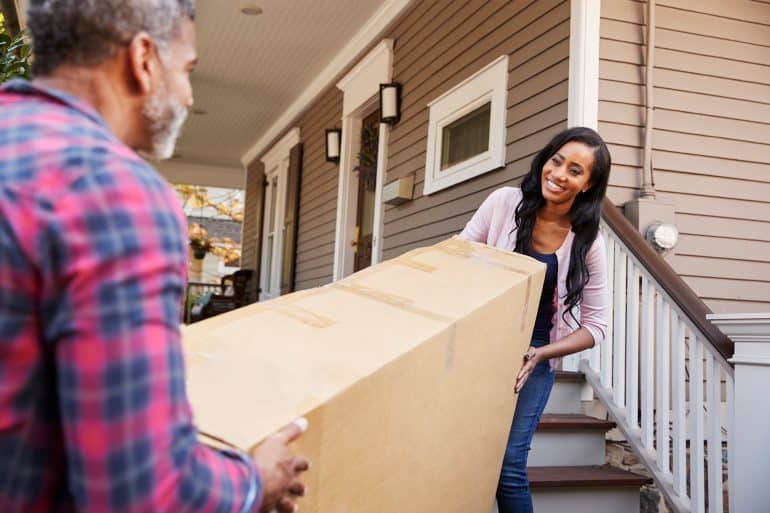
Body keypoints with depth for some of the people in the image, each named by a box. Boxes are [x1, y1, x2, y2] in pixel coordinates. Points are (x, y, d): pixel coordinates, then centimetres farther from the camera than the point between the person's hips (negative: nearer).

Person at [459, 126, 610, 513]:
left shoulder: (588, 243, -8)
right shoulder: (504, 202, -7)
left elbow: (595, 326, -4)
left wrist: (540, 353, -18)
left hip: (533, 355, -1)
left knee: (508, 463, -9)